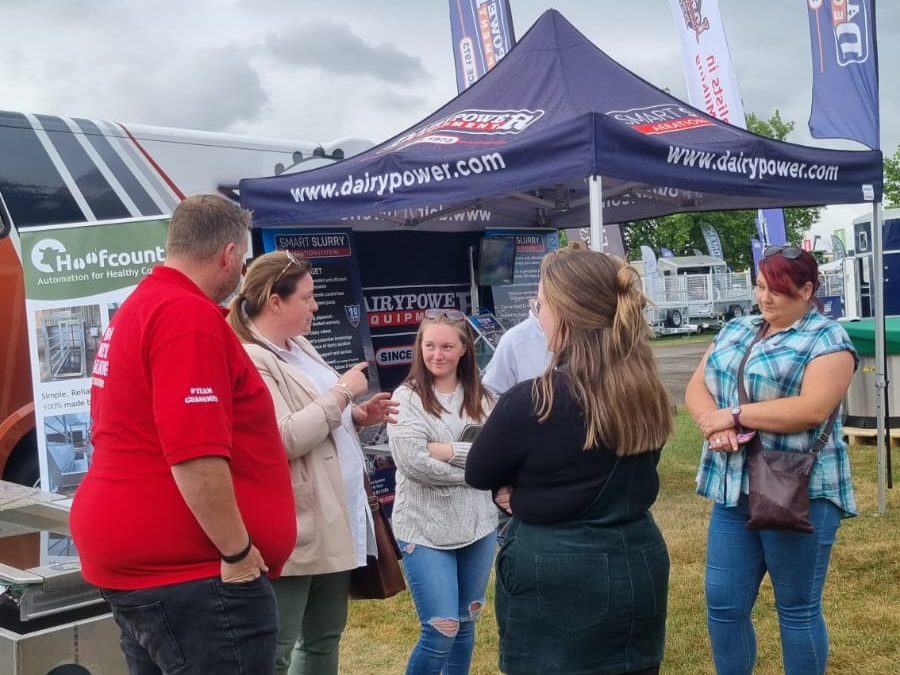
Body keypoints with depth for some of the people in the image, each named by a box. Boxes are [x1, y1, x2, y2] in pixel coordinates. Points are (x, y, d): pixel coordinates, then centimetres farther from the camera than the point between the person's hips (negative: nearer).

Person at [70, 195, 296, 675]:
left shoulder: (136, 309, 14)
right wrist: (237, 551, -18)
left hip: (138, 557, 10)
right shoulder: (190, 316, -18)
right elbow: (195, 454, -26)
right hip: (187, 569, -10)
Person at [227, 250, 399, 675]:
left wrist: (358, 416, 6)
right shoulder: (249, 360, -17)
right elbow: (285, 438, -26)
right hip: (293, 529, -10)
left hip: (334, 519, 10)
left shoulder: (298, 346, 13)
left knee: (324, 638, 19)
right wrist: (342, 392, -17)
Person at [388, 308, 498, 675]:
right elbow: (412, 461, -20)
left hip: (478, 525, 5)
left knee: (466, 624, 17)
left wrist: (447, 450, -18)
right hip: (425, 529, -4)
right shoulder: (407, 397, -7)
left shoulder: (482, 398, 5)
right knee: (441, 631, -5)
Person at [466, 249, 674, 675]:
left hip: (556, 582, -6)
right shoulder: (647, 389, -2)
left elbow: (477, 474, -5)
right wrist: (532, 494, 1)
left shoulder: (531, 401, -21)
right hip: (637, 566, 6)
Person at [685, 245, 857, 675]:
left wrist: (734, 415, -16)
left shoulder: (828, 339, -6)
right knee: (723, 605, 9)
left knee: (797, 610, 8)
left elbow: (813, 408, -20)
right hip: (732, 491, 6)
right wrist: (714, 424, -13)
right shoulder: (734, 331, 13)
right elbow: (696, 387, 8)